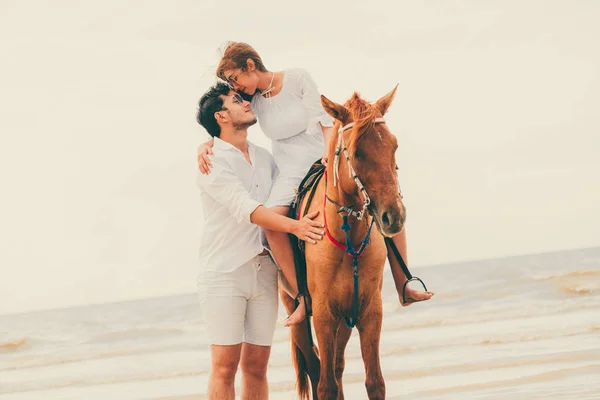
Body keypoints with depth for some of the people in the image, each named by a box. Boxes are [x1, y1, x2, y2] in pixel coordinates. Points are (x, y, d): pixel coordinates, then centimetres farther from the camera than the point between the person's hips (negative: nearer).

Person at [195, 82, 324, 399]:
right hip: (225, 272, -6)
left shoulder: (264, 158, 14)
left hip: (264, 271, 6)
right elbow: (244, 207, -19)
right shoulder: (212, 160, -7)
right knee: (225, 365, -8)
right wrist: (293, 226, -30)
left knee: (256, 365, 6)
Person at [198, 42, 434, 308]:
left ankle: (403, 288, -3)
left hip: (326, 163, -1)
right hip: (291, 174, 1)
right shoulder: (252, 100, 4)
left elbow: (322, 117, -13)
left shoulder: (297, 79, -6)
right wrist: (206, 146, -13)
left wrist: (330, 149, -29)